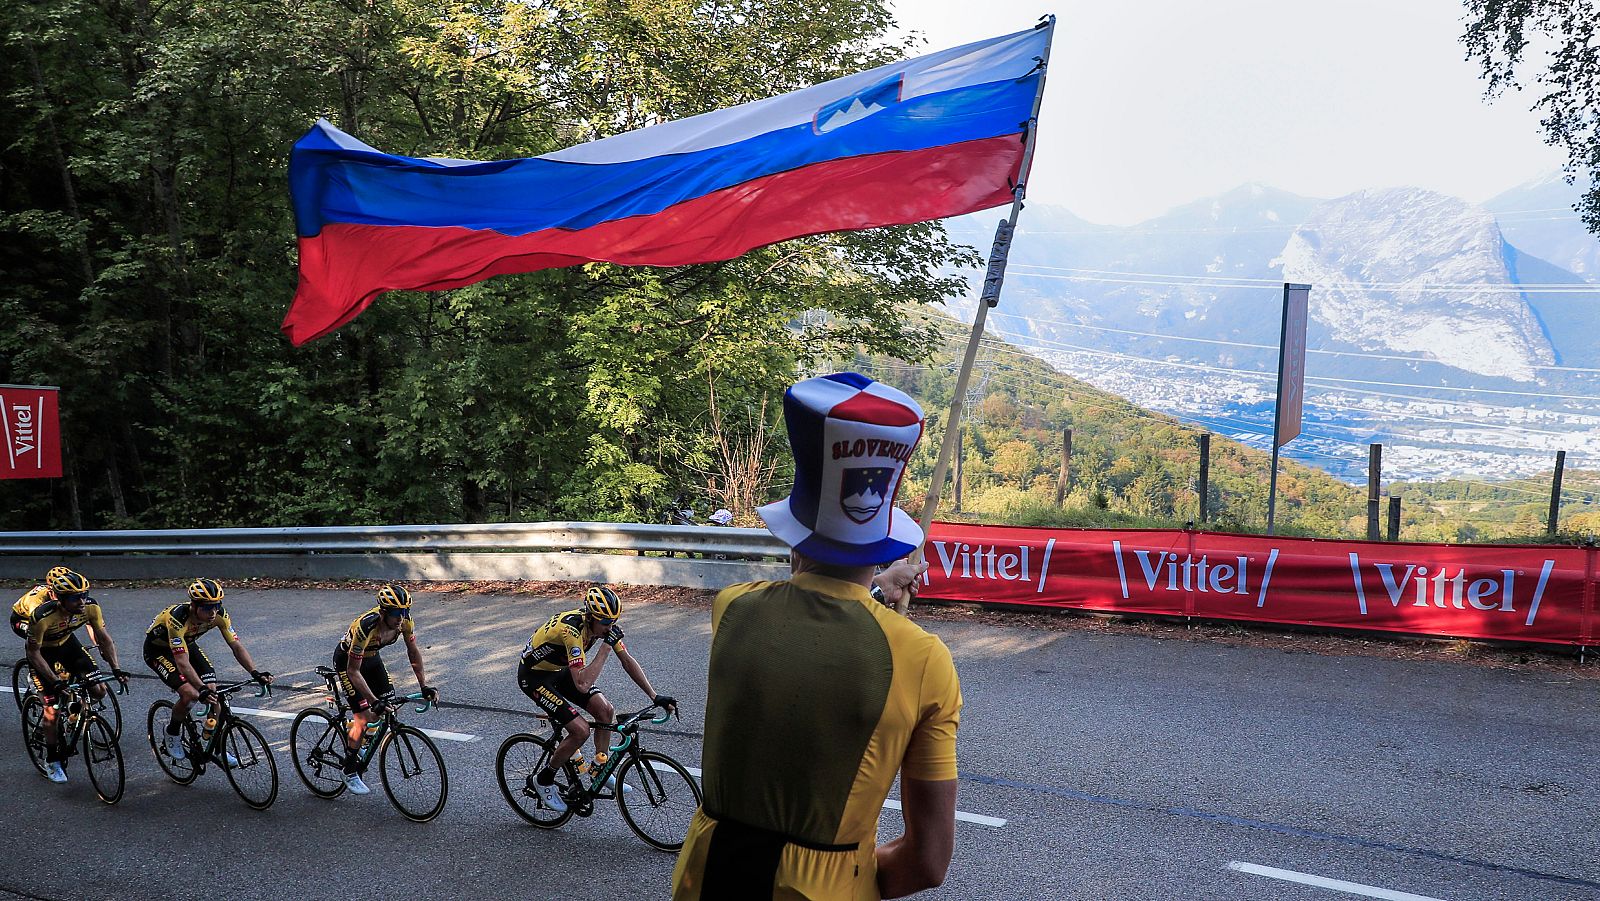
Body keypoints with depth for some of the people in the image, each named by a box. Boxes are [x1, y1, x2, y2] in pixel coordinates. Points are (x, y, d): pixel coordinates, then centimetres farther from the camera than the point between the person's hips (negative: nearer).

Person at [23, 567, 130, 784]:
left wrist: (116, 668, -26)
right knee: (53, 708, -6)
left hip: (67, 643, 4)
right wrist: (55, 682, -33)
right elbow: (34, 653, -26)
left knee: (98, 691, -11)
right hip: (43, 650, -4)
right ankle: (51, 761, 12)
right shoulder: (42, 617, -38)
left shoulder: (90, 606, -27)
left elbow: (104, 638, -15)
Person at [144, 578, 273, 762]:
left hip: (186, 644, 5)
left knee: (212, 689, -11)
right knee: (189, 694, -23)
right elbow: (183, 663, -44)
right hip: (158, 649, -5)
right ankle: (172, 733, 6)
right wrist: (202, 689, -55)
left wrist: (255, 673, -38)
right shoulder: (177, 618, -39)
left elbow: (237, 646, -24)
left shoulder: (219, 615, -24)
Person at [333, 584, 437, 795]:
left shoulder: (404, 620, -24)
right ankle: (350, 772, 5)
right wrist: (374, 701, -37)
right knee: (364, 717, -11)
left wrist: (424, 686, -14)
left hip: (371, 658, 6)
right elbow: (353, 671, -33)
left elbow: (413, 651, -8)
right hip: (347, 661, -6)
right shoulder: (366, 628, -40)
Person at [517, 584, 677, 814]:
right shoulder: (572, 629, -37)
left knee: (606, 710, -5)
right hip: (534, 676, -7)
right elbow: (582, 684, -41)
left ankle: (600, 769, 15)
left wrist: (655, 697, -11)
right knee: (580, 730, -17)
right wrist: (606, 645, -40)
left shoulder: (604, 623, -13)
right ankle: (544, 780, 4)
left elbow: (628, 661, -6)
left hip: (559, 670, 8)